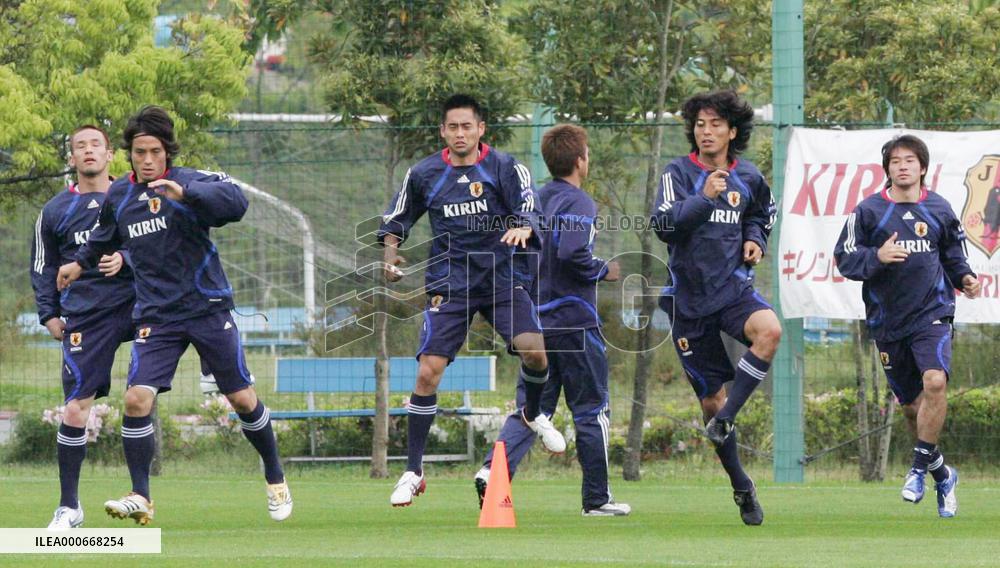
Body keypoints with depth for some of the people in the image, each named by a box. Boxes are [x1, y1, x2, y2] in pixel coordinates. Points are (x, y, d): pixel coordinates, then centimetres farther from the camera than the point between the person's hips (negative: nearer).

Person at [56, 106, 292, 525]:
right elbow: (105, 237, 29)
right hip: (156, 316, 3)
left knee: (242, 399, 4)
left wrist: (185, 193, -40)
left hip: (208, 309, -3)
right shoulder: (118, 197, 5)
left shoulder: (191, 183, -9)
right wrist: (81, 263, 34)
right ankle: (140, 498, -6)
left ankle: (275, 480, 25)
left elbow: (235, 202, -29)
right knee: (137, 399, -15)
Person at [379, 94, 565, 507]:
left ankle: (533, 414, 12)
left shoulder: (505, 168, -2)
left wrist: (522, 229, -32)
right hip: (449, 283, 1)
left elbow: (530, 213, -10)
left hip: (504, 277, -1)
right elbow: (396, 219, 17)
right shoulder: (424, 175, 4)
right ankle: (413, 472, 0)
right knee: (427, 373, -10)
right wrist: (390, 252, -1)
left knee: (533, 350, -23)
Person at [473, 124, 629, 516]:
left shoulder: (534, 200, 12)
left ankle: (494, 469, -15)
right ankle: (597, 499, 9)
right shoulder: (579, 203, -12)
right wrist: (604, 271, -9)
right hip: (574, 322, -7)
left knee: (532, 405, 8)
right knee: (591, 410, 4)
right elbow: (572, 253, -26)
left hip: (535, 319, 7)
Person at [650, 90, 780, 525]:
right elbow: (662, 225, -20)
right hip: (689, 297, -2)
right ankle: (741, 487, 19)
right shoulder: (679, 173, -6)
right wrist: (703, 198, -29)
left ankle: (724, 421, -23)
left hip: (733, 287, 2)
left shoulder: (748, 178, 5)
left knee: (769, 330, -33)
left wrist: (755, 239, 8)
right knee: (711, 396, 3)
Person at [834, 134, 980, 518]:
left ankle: (921, 466, -13)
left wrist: (965, 278, -1)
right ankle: (942, 474, 27)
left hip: (932, 313, -1)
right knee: (910, 404, 7)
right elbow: (844, 259, -3)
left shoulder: (938, 209, 5)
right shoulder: (869, 211, -1)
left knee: (935, 381, -25)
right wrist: (877, 256, -20)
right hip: (888, 319, 1)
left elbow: (953, 254, 18)